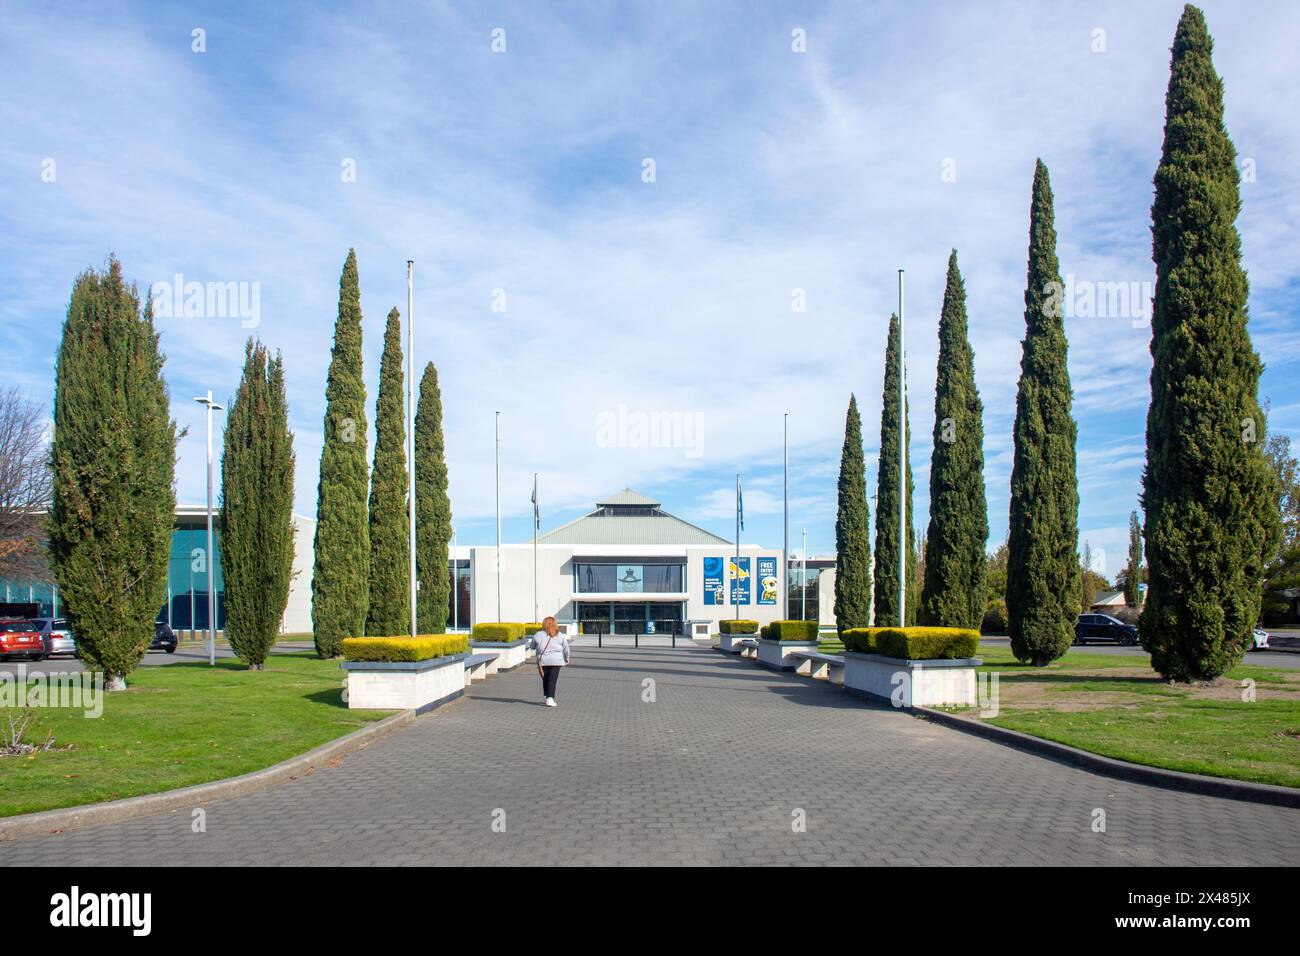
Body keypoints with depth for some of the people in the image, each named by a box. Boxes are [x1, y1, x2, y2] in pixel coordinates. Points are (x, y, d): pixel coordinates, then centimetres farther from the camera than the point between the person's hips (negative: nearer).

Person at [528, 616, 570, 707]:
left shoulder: (538, 635, -4)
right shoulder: (560, 636, 0)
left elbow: (532, 646, 8)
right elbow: (566, 649, 7)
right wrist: (566, 659, 23)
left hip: (543, 661, 1)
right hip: (556, 661, -1)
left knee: (545, 679, 17)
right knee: (553, 680, -2)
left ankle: (545, 696, 21)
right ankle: (550, 698, -11)